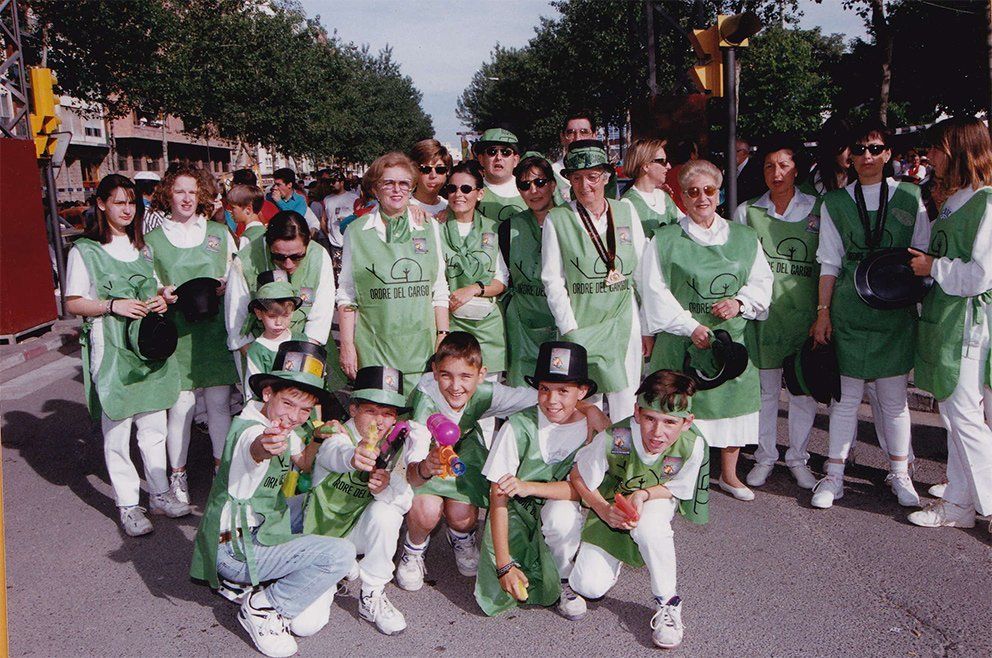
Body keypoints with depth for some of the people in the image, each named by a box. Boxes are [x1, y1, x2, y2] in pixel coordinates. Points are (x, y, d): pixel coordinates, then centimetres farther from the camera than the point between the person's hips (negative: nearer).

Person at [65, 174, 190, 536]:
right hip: (110, 348, -5)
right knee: (117, 428, -1)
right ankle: (128, 504, 10)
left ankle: (159, 494, 22)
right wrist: (112, 306, -18)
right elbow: (73, 303, -4)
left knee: (154, 425, 10)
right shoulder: (84, 250, -2)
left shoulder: (143, 246, 15)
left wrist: (162, 300, 2)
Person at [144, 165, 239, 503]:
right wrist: (162, 294, -12)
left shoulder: (219, 232, 11)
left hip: (216, 329, 1)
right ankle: (177, 475, 14)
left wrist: (225, 286, -8)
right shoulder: (152, 239, 7)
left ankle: (222, 466, 22)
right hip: (176, 332, -1)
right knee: (181, 405, -2)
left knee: (219, 401, 5)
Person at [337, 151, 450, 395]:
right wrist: (347, 345, -1)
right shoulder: (357, 232, 4)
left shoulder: (429, 227, 9)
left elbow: (440, 290, 10)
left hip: (420, 345, 2)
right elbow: (346, 295, 5)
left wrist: (443, 336, 4)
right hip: (373, 346, -1)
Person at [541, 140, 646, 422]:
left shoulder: (625, 211, 8)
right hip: (580, 325, -3)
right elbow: (552, 280, -2)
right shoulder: (557, 220, -1)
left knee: (626, 408, 5)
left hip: (624, 322, 3)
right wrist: (570, 330, -9)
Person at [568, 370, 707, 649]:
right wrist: (603, 509, -32)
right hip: (612, 504, 0)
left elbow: (677, 488, -11)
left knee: (648, 528, -38)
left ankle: (668, 603, -12)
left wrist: (643, 494, -30)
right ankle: (615, 555, 24)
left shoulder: (693, 446, -32)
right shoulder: (613, 439, -36)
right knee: (588, 586, -12)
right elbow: (578, 478, -17)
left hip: (656, 501, 0)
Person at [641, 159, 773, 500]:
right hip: (681, 340, -3)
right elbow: (656, 292, -7)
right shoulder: (664, 240, -2)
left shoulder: (744, 238, 9)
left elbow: (762, 281, 10)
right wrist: (692, 326, -14)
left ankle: (729, 474, 29)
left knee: (733, 401, 10)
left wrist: (739, 302, -10)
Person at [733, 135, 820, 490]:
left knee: (804, 388, 6)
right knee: (764, 388, 7)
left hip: (804, 311, 0)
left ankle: (798, 457, 22)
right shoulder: (747, 212, 5)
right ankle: (765, 456, 21)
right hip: (763, 311, 0)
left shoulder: (816, 210, 4)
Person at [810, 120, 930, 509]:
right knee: (847, 395, 2)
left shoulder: (909, 199, 6)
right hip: (849, 311, 0)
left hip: (896, 311, 0)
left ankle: (899, 475, 21)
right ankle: (834, 476, 13)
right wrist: (823, 311, 1)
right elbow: (829, 263, 5)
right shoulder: (835, 203, 6)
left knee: (894, 397, 6)